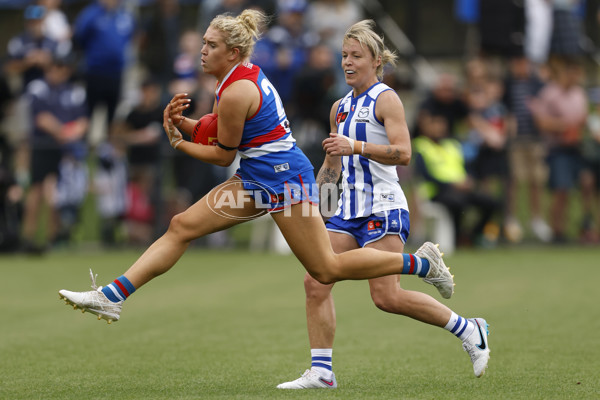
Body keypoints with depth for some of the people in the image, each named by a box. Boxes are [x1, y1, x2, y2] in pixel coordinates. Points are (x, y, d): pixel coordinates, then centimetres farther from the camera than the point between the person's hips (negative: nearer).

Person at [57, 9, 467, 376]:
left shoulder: (236, 92, -20)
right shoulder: (245, 74, 9)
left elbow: (223, 154, -10)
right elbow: (220, 129, 19)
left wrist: (179, 143, 2)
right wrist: (182, 122, 4)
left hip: (283, 178, -10)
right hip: (258, 177, 10)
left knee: (326, 269, -5)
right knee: (182, 226, 0)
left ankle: (420, 261, 8)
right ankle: (112, 296, -3)